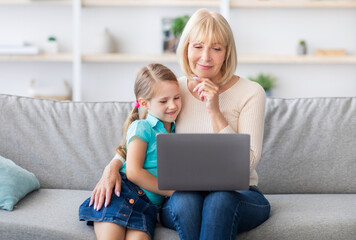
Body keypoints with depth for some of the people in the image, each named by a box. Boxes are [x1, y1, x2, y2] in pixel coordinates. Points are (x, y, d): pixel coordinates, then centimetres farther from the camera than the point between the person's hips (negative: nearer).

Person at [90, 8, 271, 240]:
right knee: (184, 199, -35)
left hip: (238, 195, -2)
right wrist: (113, 166, -7)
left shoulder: (250, 92, -2)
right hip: (184, 197, 2)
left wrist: (214, 111, -16)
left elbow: (247, 163, -10)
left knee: (219, 199, -37)